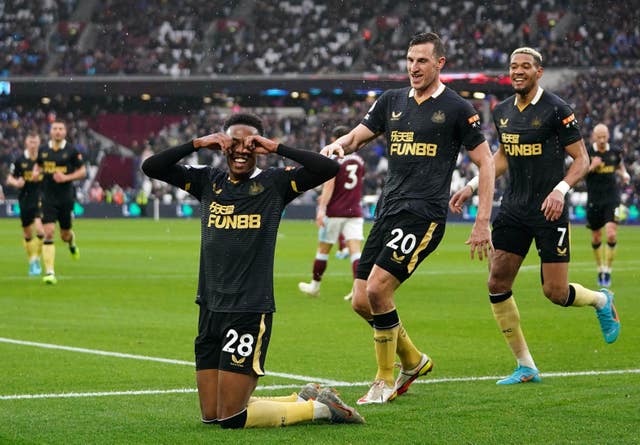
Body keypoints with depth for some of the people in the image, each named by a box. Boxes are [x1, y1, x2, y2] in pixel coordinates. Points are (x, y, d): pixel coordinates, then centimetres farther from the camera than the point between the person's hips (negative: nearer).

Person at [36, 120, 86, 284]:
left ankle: (72, 242, 50)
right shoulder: (43, 150, 4)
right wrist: (37, 173, -1)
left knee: (65, 235, 10)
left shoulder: (72, 151, -4)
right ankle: (49, 272, -12)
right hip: (48, 198, 1)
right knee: (48, 233, -12)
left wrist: (66, 177, -16)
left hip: (66, 197, -1)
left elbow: (82, 172, -1)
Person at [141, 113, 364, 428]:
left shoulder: (275, 183, 0)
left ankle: (319, 408, 12)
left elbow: (329, 168, -12)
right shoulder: (207, 181, 11)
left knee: (230, 418, -8)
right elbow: (151, 167, 6)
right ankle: (302, 400, 25)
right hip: (210, 308, 6)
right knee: (210, 415, 8)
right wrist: (196, 144, -5)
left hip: (251, 310, -6)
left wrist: (276, 148, -12)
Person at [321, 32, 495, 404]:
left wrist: (483, 222, -5)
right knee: (361, 301, 2)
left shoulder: (457, 108, -1)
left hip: (425, 214, -6)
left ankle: (385, 381, -2)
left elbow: (486, 162, 1)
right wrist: (339, 145, -11)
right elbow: (357, 136, 15)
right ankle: (413, 361, 26)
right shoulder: (392, 101, 14)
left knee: (377, 289, -19)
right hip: (388, 210, 6)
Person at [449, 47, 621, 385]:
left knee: (555, 292, -5)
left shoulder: (556, 110, -10)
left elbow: (581, 158, -8)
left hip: (548, 210, -6)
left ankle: (602, 301, 31)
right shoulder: (502, 111, 9)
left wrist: (561, 189, -24)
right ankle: (525, 366, 6)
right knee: (497, 283, -4)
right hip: (513, 209, 6)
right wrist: (472, 187, 14)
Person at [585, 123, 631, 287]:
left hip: (612, 199, 0)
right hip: (594, 200, 0)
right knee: (596, 239, 9)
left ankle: (607, 271, -3)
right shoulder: (587, 153, -5)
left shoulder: (615, 152, 2)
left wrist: (624, 174, 1)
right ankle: (600, 270, 30)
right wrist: (591, 167, -20)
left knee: (611, 235, -16)